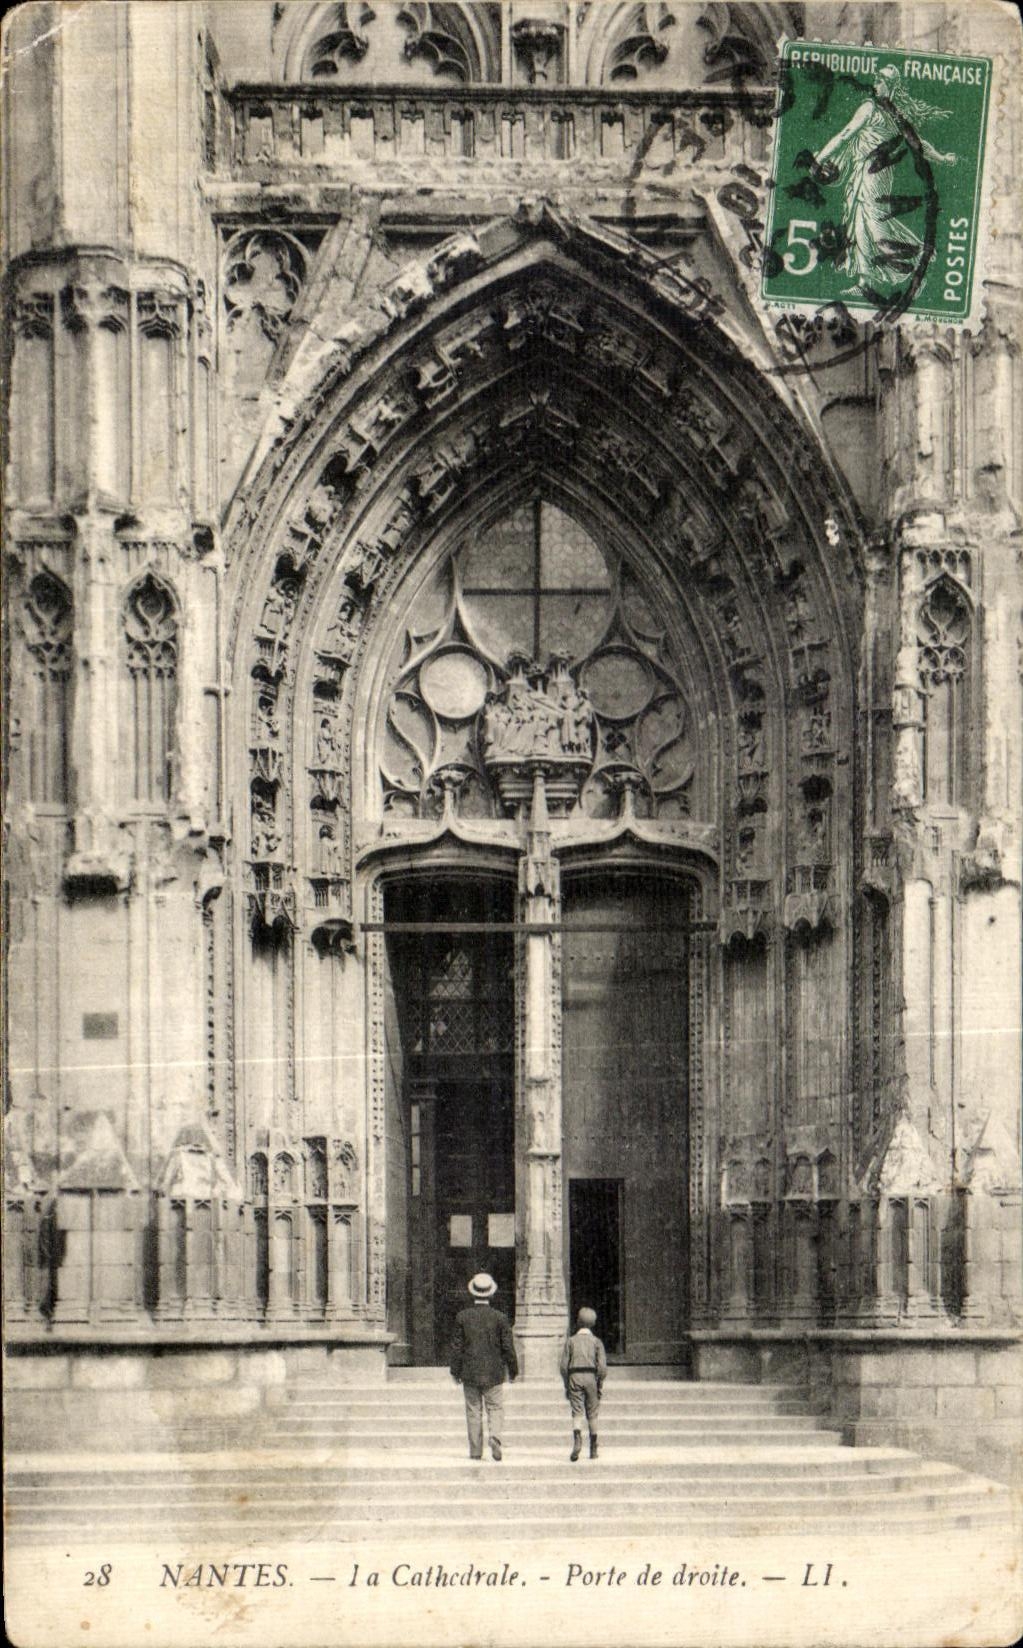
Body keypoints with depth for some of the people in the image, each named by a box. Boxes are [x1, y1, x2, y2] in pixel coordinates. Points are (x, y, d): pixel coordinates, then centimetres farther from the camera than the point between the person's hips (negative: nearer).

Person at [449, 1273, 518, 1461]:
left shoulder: (462, 1317, -3)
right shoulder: (500, 1318, -6)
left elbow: (457, 1346, 0)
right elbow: (508, 1347, -2)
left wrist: (455, 1372, 8)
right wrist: (513, 1371, 8)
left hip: (470, 1373, 1)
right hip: (493, 1373, -1)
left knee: (473, 1412, 7)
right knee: (495, 1408, 7)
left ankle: (475, 1451, 7)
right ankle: (495, 1437, -18)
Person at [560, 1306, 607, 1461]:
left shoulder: (571, 1340, 5)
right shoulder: (596, 1341, 3)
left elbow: (564, 1365, 1)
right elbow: (602, 1366, -6)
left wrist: (566, 1386, 9)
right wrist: (600, 1385, 3)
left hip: (574, 1378, 0)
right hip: (591, 1377, 0)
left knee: (577, 1412, -4)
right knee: (592, 1414, 10)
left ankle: (577, 1440, -30)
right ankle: (593, 1449, 15)